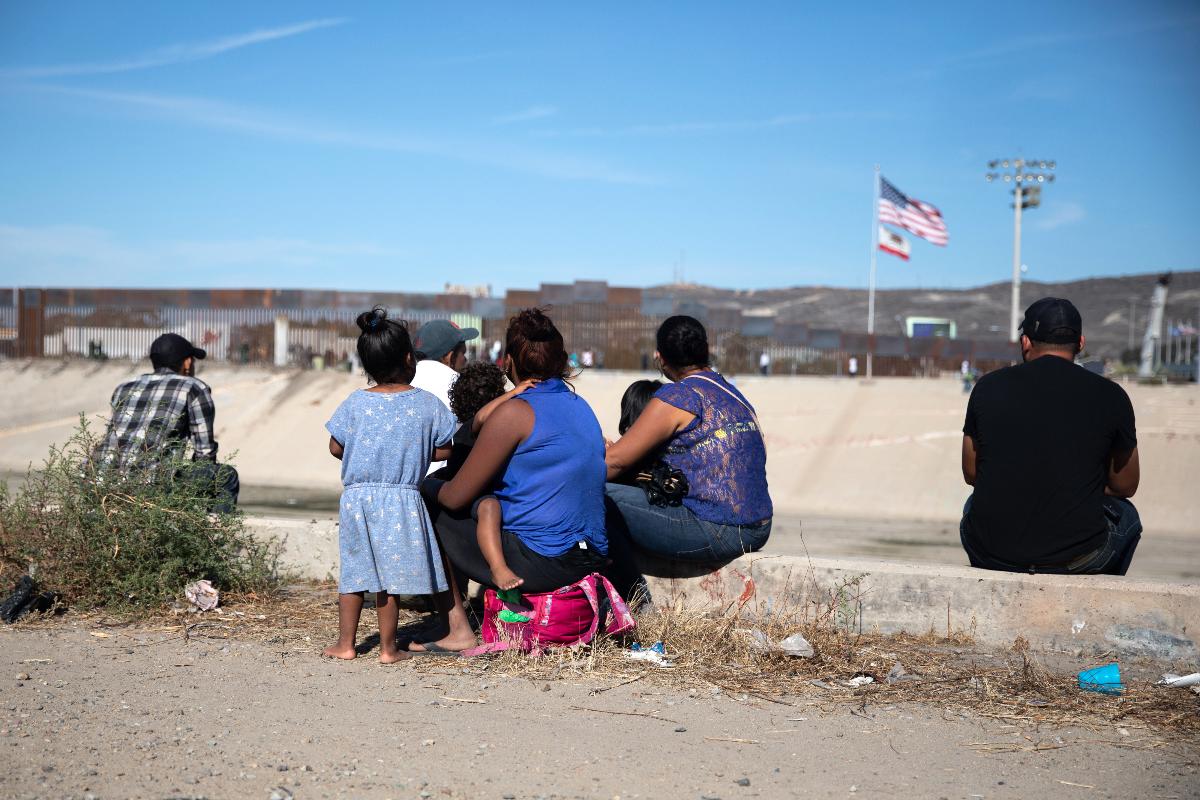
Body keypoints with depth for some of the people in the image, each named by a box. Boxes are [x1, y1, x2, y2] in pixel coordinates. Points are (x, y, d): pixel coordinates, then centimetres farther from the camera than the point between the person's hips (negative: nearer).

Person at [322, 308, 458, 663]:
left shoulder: (355, 403, -3)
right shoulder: (427, 404, -5)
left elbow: (336, 448, 4)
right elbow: (443, 451, 0)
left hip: (357, 497, 1)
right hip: (402, 500, -1)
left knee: (352, 571, 11)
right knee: (391, 575, 5)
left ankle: (345, 643, 17)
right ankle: (388, 648, 10)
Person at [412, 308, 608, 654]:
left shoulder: (513, 412, -12)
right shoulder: (581, 406, 12)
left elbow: (457, 497, -9)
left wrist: (434, 489, 15)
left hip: (537, 565, -8)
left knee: (429, 502, 7)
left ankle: (459, 632, 7)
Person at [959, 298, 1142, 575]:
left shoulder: (988, 386, 1)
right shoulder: (1110, 396, -2)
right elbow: (1125, 486, 12)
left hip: (991, 554, 1)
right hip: (1076, 558, -1)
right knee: (1125, 514, 31)